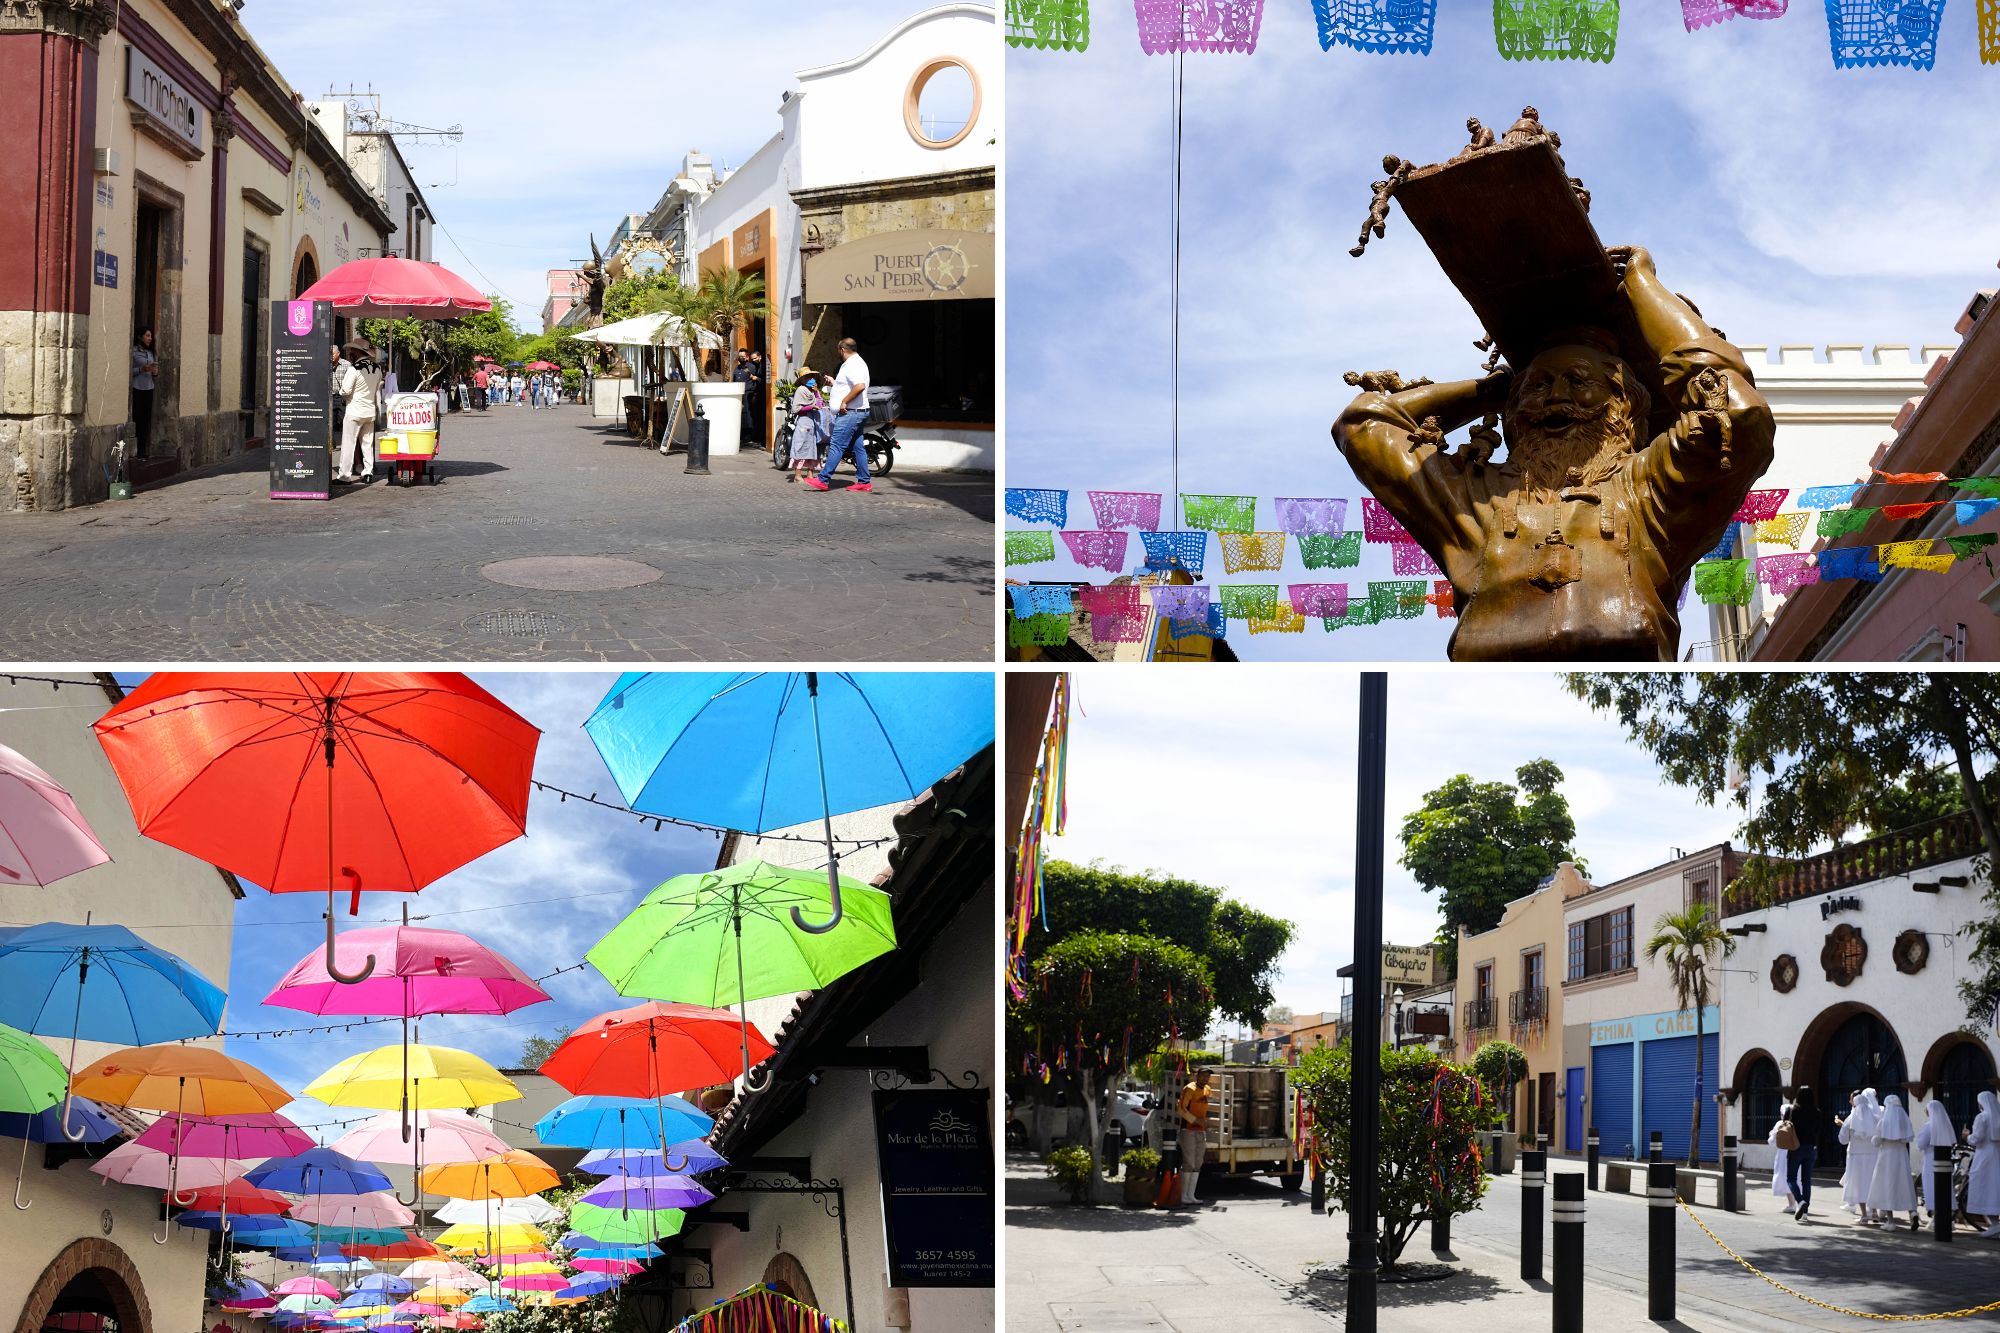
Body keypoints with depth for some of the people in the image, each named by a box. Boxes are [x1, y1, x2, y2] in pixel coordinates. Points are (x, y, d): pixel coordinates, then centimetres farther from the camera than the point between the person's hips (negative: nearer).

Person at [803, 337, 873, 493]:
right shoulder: (855, 363, 19)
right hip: (855, 413, 11)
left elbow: (860, 386, -29)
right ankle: (863, 482, 11)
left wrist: (844, 402, -23)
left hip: (849, 413, -11)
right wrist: (834, 382, 29)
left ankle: (822, 480, -13)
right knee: (858, 447, 10)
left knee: (837, 446, -11)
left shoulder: (853, 365, -15)